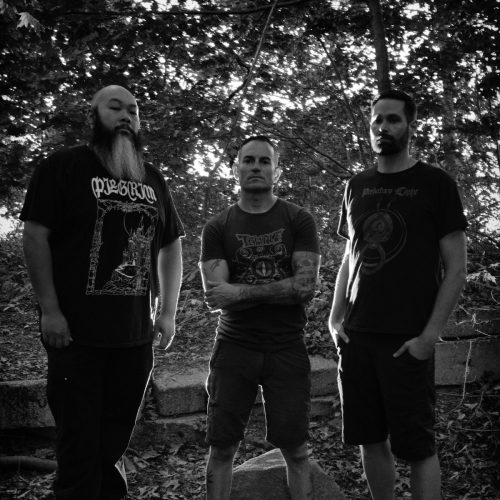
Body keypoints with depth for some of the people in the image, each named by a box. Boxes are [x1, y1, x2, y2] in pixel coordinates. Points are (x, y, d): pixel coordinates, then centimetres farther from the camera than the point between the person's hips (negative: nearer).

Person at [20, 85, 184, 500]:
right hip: (77, 335, -4)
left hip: (136, 337, 5)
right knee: (79, 447, 2)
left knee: (115, 446, 15)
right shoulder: (63, 167, -1)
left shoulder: (153, 180, 13)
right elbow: (35, 235, -7)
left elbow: (171, 247, 16)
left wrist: (168, 312, 8)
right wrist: (49, 310, -14)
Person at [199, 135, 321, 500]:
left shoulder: (299, 221, 2)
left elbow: (306, 286, -10)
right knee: (222, 446, 3)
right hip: (234, 347, 1)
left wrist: (241, 292, -13)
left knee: (295, 448, 3)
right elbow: (214, 298, -6)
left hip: (287, 348, -1)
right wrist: (280, 290, -14)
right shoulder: (218, 228, 4)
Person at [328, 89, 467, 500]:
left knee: (416, 445, 0)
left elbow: (456, 269, -4)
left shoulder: (435, 184, -1)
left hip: (407, 341, -4)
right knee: (369, 439, 9)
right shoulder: (357, 187, 12)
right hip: (357, 336, 4)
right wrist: (336, 319, 6)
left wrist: (430, 335, -12)